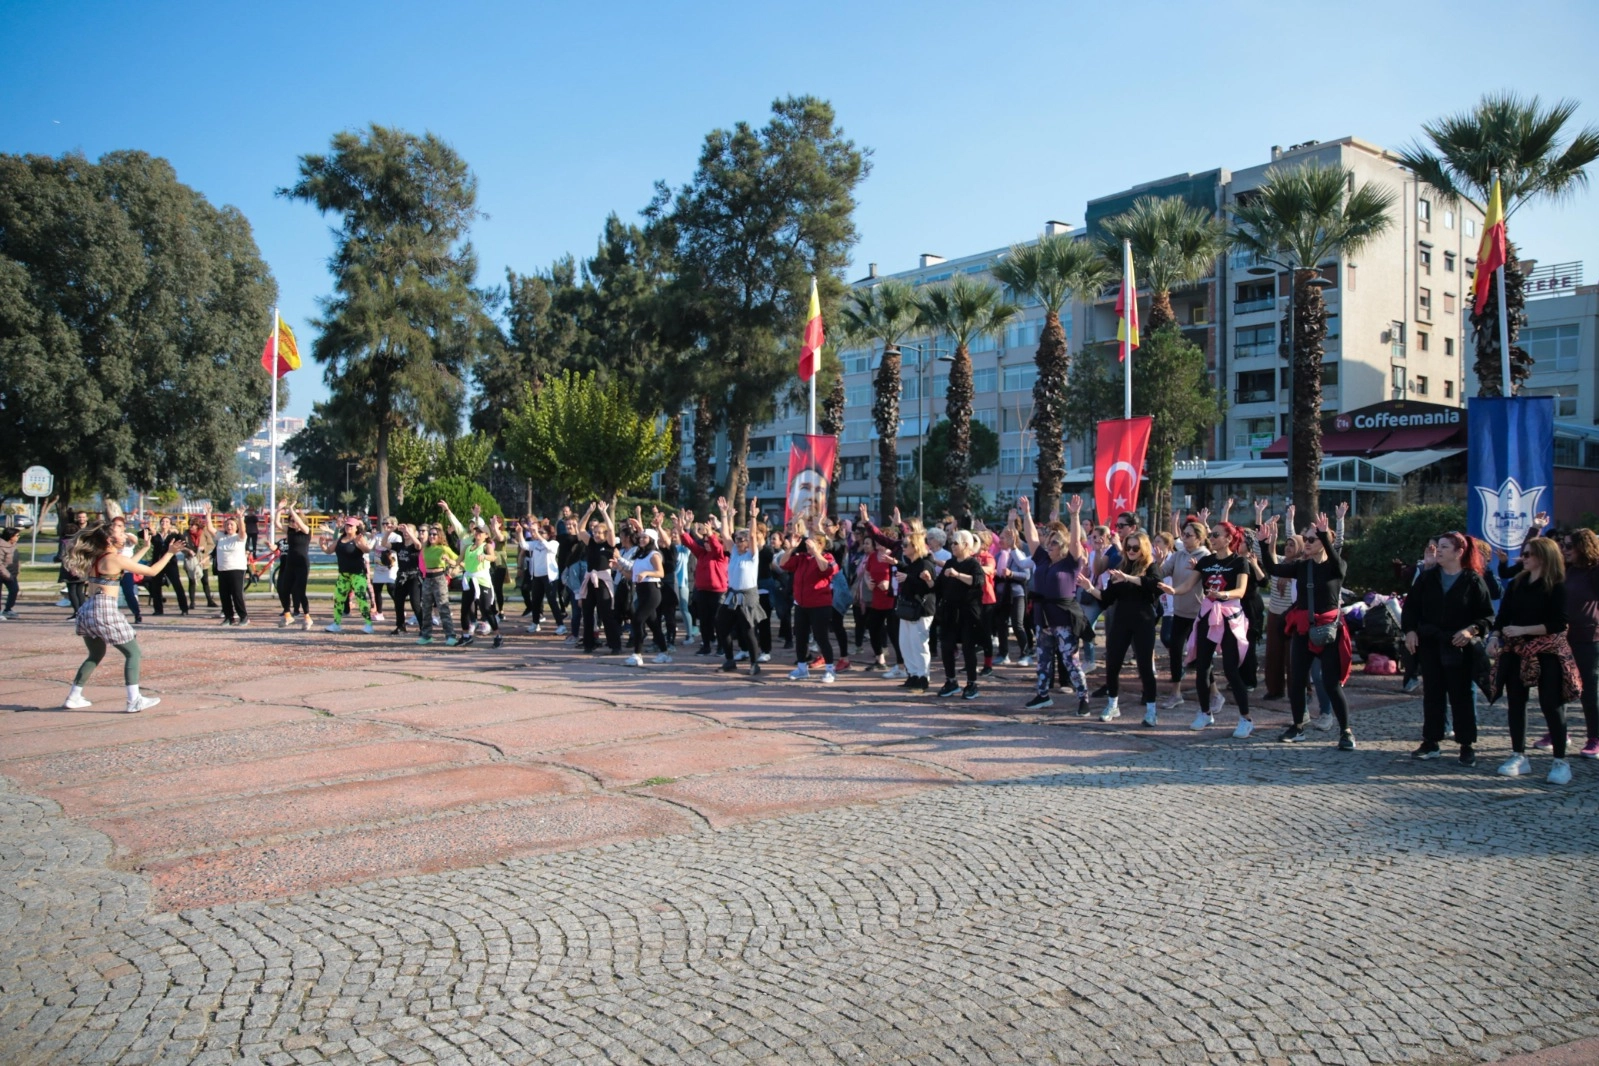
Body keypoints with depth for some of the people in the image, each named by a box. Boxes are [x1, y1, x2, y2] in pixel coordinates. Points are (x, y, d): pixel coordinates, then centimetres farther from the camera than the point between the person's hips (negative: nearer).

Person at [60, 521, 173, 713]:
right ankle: (134, 701, -6)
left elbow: (126, 565, 28)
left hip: (87, 611, 8)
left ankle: (74, 697, 26)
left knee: (96, 655, 25)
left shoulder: (97, 557, 13)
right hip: (105, 611, -8)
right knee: (133, 653, 1)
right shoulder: (116, 559, -10)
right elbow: (152, 571, -9)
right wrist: (169, 552, -2)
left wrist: (145, 548, 32)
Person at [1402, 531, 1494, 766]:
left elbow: (1487, 615, -3)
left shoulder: (1473, 580, -4)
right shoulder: (1427, 578, 6)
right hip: (1430, 645, 3)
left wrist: (1472, 630, -19)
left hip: (1459, 648, -3)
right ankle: (1430, 742, 15)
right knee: (1432, 694, 8)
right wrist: (1410, 630, -2)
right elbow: (1410, 606, 11)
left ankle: (1467, 745, 10)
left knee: (1461, 696, 3)